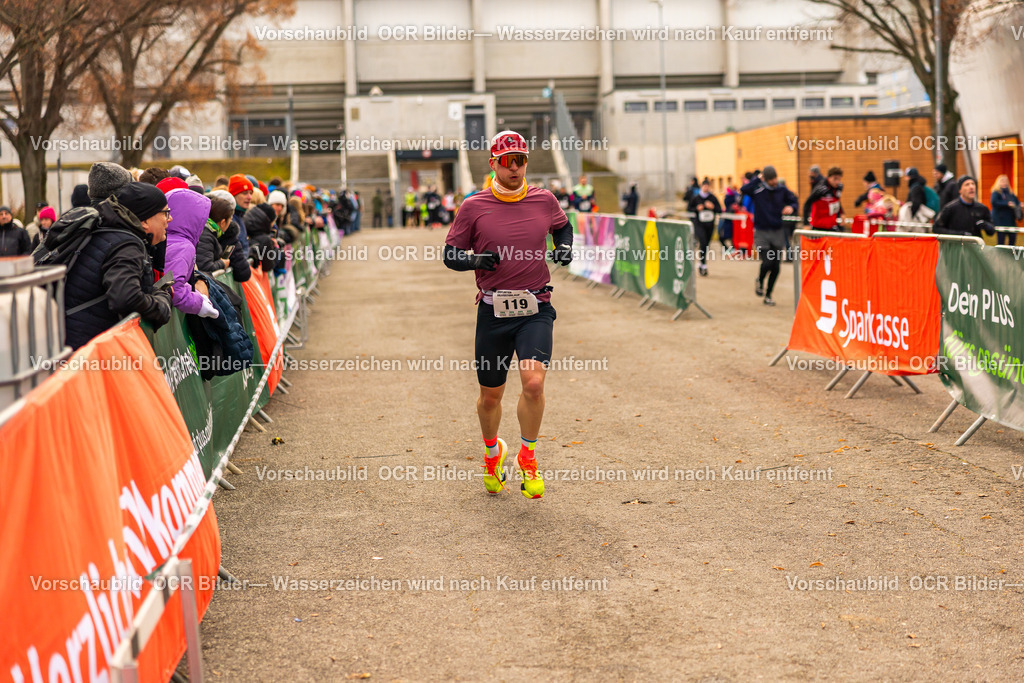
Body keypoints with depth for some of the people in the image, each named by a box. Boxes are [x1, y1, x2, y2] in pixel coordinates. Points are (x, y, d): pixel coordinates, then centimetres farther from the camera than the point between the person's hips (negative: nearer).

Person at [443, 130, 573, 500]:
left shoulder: (544, 200, 4)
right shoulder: (474, 206, -2)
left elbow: (562, 226, 25)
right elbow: (450, 253, 3)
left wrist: (564, 247, 4)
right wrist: (475, 259, -17)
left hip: (535, 309, 0)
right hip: (493, 311, 0)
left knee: (533, 382, -19)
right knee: (490, 395, 10)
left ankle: (528, 456, 4)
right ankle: (492, 452, 40)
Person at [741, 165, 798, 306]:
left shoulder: (782, 190, 2)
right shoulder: (757, 189, -7)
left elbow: (793, 201, 12)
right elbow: (744, 190, -25)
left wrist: (791, 208, -10)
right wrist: (758, 179, -19)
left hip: (778, 232, 3)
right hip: (762, 232, -3)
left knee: (776, 267, 4)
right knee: (767, 262, -14)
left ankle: (768, 295, 20)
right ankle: (760, 282, 19)